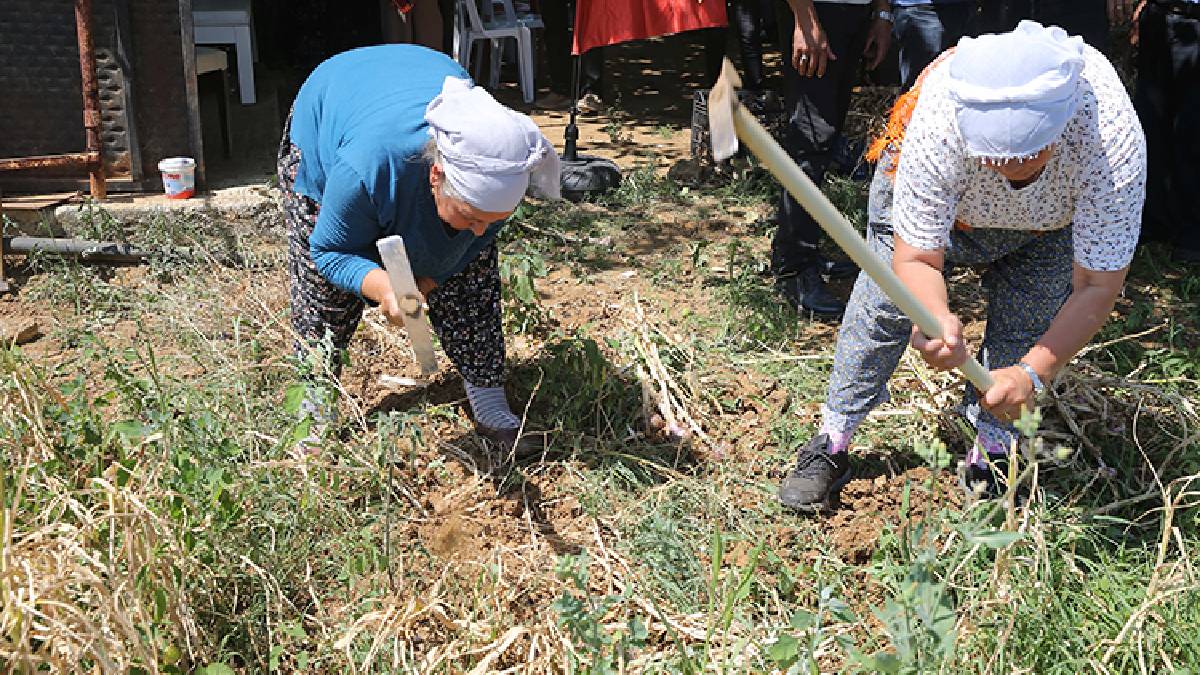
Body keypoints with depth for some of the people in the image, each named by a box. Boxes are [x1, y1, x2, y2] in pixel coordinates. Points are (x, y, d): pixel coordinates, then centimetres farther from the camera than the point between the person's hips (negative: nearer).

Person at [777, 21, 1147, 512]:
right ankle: (832, 442, 5)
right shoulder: (938, 127, -45)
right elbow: (917, 258, -37)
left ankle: (990, 451, 9)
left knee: (1028, 323, -11)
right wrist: (935, 319, -59)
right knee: (886, 297, -6)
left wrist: (1032, 373, -47)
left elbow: (1097, 287, -36)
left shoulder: (1114, 143, -43)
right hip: (936, 198, -1)